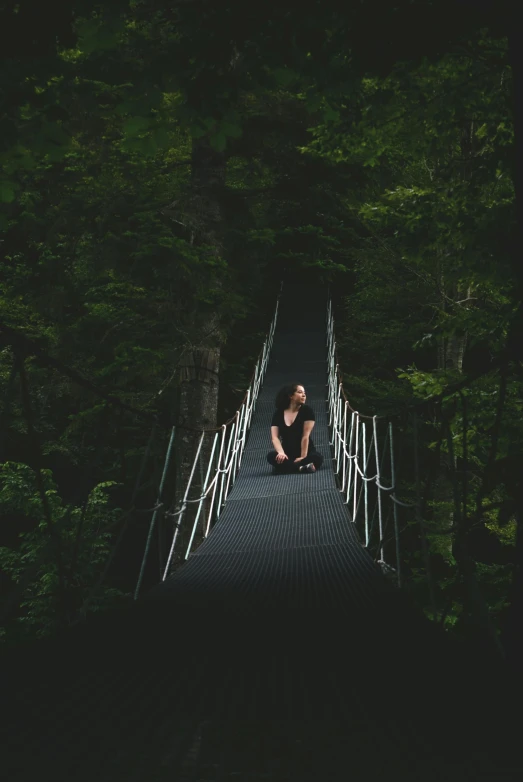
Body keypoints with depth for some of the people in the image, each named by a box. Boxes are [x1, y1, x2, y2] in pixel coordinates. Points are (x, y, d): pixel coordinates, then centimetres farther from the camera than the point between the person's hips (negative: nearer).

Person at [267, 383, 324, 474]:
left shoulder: (307, 410, -5)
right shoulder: (278, 413, 2)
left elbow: (305, 436, -13)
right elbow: (274, 437, -7)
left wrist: (303, 457, -21)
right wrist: (281, 453, -26)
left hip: (305, 452, -2)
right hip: (287, 453, 2)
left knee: (317, 458, -34)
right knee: (271, 456, -30)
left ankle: (287, 467, -32)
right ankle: (301, 468, -38)